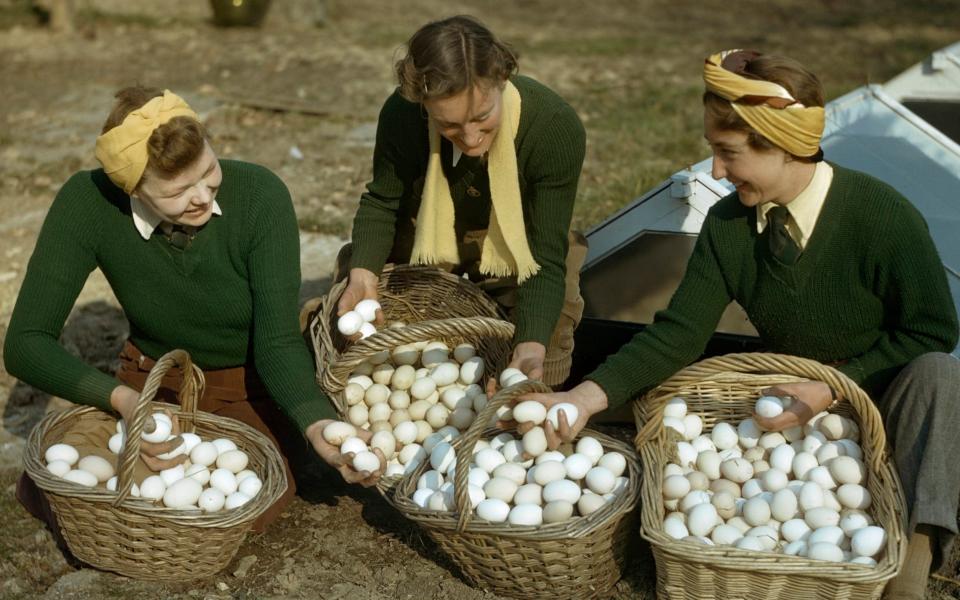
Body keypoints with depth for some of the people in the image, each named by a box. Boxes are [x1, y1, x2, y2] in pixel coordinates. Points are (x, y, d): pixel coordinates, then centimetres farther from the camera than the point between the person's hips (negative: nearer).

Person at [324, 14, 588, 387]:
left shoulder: (557, 129, -34)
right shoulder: (402, 115, -30)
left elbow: (546, 261, -31)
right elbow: (381, 203, -12)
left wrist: (531, 346, -49)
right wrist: (363, 274, -32)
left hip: (518, 245, -2)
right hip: (425, 234, 2)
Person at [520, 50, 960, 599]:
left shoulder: (883, 215, -23)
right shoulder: (728, 224, -11)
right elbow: (680, 332, -16)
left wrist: (833, 388, -24)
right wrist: (585, 398, -29)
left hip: (875, 398, -4)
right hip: (789, 400, 4)